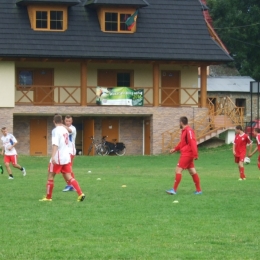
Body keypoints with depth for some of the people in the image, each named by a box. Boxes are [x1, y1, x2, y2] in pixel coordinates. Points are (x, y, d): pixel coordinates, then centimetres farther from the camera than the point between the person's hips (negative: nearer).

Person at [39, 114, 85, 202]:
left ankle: (48, 197, 10)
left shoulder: (56, 130, -11)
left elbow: (55, 144, -23)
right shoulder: (65, 130, 13)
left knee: (50, 176, 6)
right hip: (66, 157, 7)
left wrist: (53, 156, -31)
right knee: (68, 178, 5)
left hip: (58, 158, -7)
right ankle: (80, 194, -9)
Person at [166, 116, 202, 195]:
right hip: (185, 154, 10)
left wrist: (195, 155, -26)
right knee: (192, 171, 10)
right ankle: (198, 190, 12)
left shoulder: (188, 130, -17)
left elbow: (193, 142, -22)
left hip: (187, 154, -10)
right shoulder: (184, 130, 14)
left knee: (178, 170, -10)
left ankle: (174, 190, -10)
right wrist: (175, 149, 21)